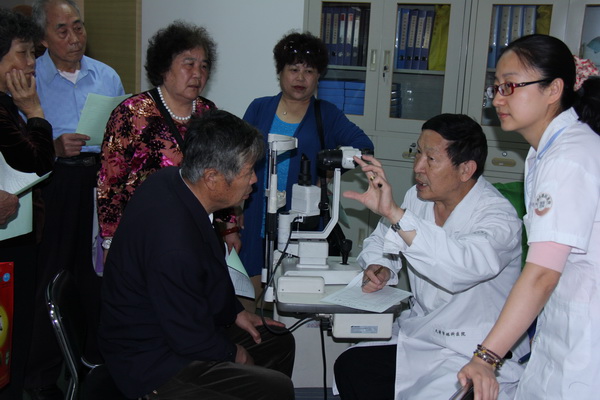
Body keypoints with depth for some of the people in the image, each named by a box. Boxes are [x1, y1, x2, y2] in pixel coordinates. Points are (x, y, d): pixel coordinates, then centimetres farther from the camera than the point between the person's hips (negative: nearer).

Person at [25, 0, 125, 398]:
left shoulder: (107, 76, 12)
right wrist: (54, 147, -19)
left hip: (103, 181, 3)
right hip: (52, 184, -3)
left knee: (101, 275, 9)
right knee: (50, 279, 2)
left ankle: (100, 359, 26)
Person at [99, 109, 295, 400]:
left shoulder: (171, 180, -6)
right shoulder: (176, 245, -37)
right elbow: (190, 339, -25)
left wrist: (235, 313, 12)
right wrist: (234, 354, -6)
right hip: (152, 364, -10)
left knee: (280, 343, 14)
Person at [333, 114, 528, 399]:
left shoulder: (500, 217, -19)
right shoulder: (418, 198, 3)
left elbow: (464, 266, -41)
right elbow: (380, 241, 20)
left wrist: (394, 213, -45)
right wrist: (378, 267, -4)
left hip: (473, 356, -6)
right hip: (419, 332, 6)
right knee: (349, 367, -13)